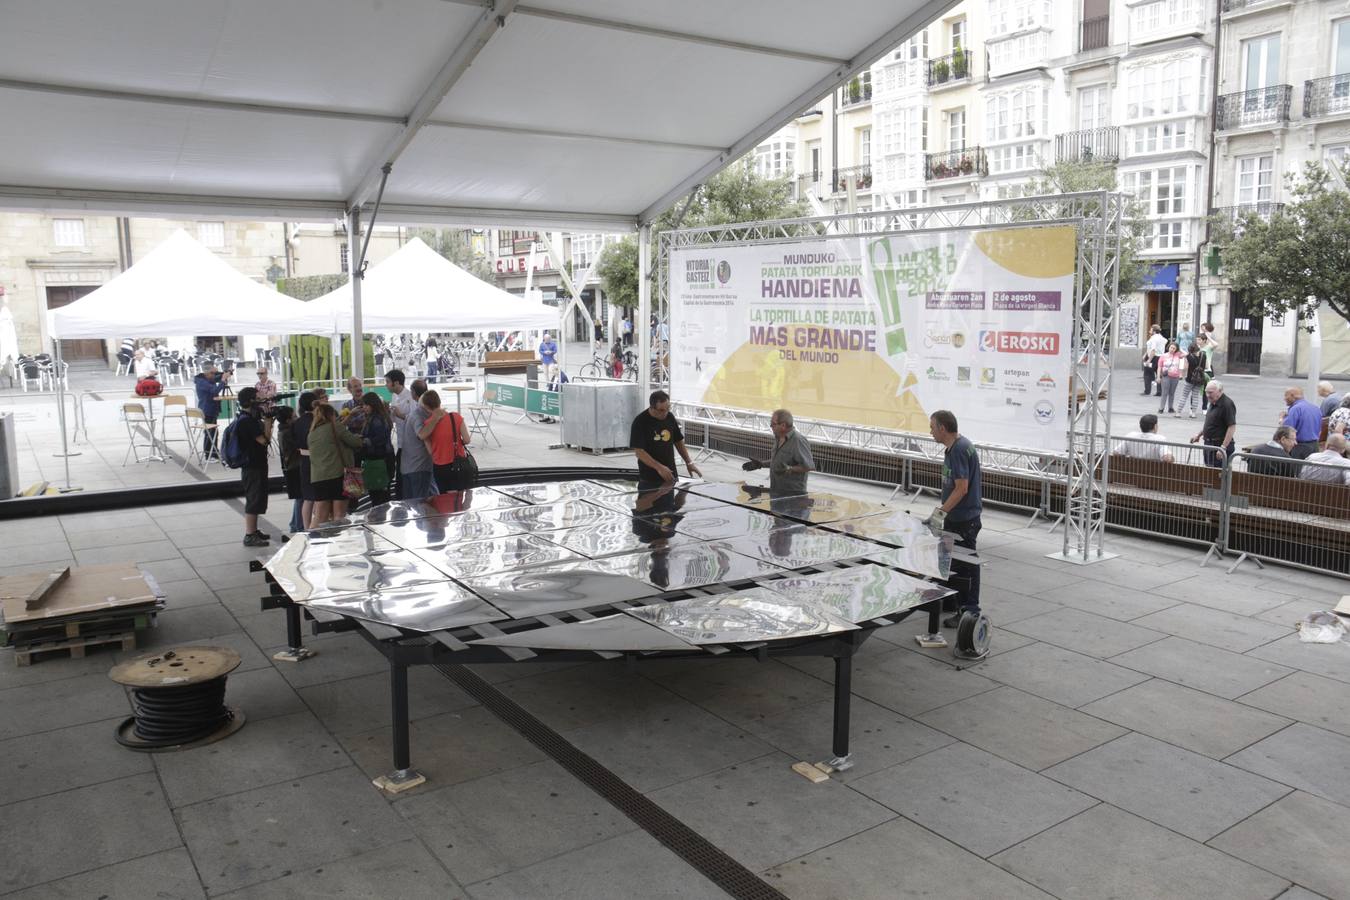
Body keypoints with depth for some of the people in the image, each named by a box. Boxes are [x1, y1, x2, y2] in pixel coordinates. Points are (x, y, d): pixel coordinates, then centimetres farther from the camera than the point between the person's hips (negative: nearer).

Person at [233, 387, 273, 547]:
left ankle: (254, 530, 29)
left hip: (256, 463, 10)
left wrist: (266, 420, 2)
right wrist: (268, 420, -15)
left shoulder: (250, 418, 11)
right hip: (252, 466, -10)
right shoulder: (247, 421, -20)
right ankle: (249, 536, 1)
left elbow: (262, 436, 13)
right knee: (254, 499, -5)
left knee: (257, 498, 19)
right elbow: (265, 439, -21)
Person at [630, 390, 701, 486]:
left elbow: (678, 441, 16)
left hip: (669, 476, 5)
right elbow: (638, 451, -17)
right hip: (649, 479, -5)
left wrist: (689, 462, 7)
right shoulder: (640, 422, -13)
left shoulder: (670, 417, 4)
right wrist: (659, 467, -25)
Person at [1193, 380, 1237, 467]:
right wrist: (1198, 435, 22)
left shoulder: (1227, 404, -16)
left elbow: (1232, 427, -21)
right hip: (1209, 444, 10)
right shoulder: (1213, 403, 13)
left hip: (1220, 445, -10)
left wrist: (1223, 448, -24)